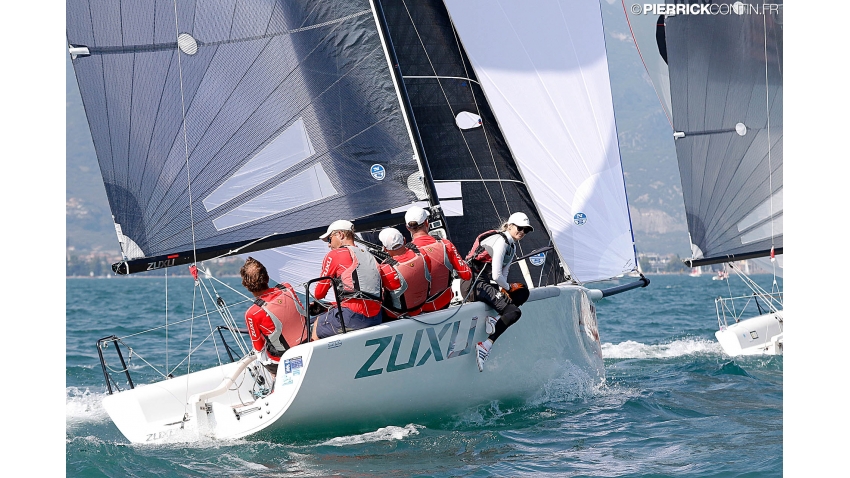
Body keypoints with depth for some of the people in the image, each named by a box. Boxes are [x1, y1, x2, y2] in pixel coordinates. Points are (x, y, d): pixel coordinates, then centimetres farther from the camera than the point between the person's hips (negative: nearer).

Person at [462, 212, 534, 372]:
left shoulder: (512, 246, 18)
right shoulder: (500, 241, -13)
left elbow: (503, 275, 15)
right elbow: (496, 275, -19)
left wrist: (503, 289, -6)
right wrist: (507, 287, 0)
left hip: (487, 284, 10)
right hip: (474, 285, -10)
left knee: (522, 293, 6)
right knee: (514, 312, -18)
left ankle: (495, 320, -8)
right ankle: (485, 346, -19)